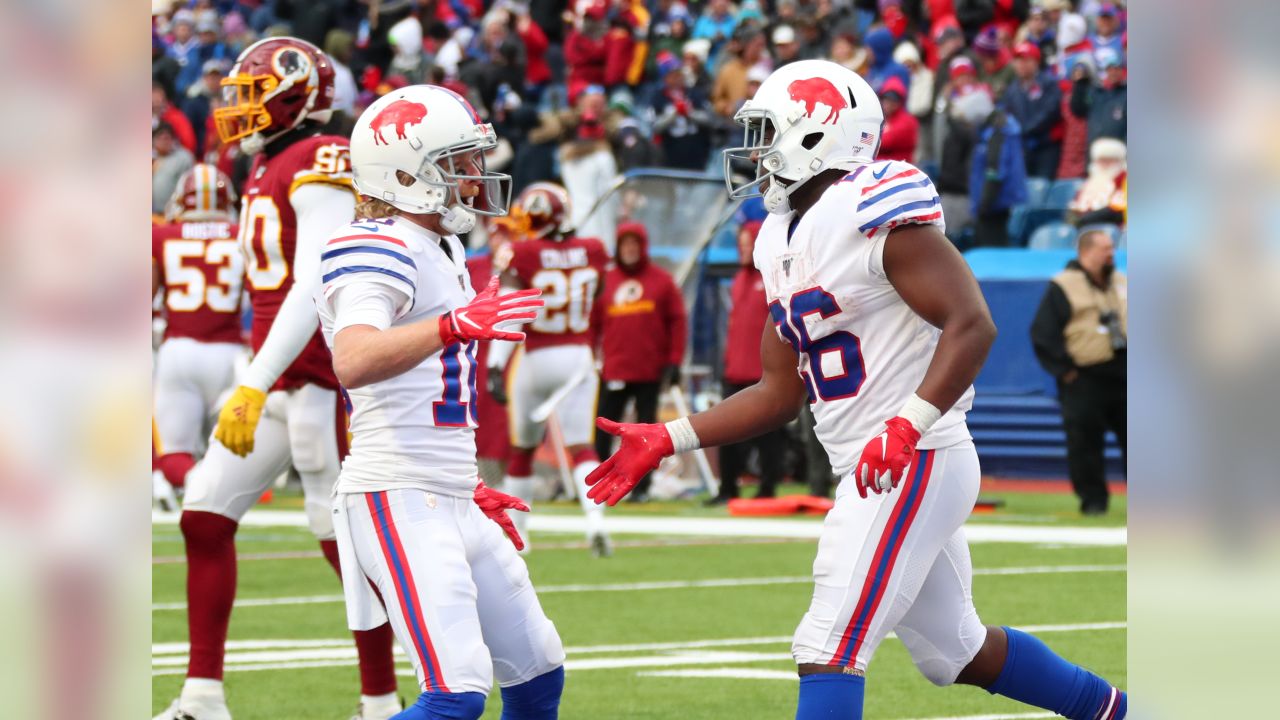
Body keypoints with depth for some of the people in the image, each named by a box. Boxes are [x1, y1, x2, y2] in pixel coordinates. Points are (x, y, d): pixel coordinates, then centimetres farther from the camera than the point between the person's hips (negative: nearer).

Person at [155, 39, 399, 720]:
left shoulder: (320, 167, -14)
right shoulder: (267, 171, 16)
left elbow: (314, 288, -23)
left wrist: (255, 385, -28)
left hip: (321, 379, -10)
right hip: (274, 379, 10)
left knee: (344, 538, -4)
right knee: (204, 516, 4)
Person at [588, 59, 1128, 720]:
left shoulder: (875, 212, -14)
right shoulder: (784, 244, 14)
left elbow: (972, 324, -21)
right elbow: (780, 394, 19)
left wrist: (908, 426, -30)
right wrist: (666, 441, 12)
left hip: (916, 464, -10)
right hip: (873, 474, 10)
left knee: (829, 654, -13)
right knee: (955, 652, 19)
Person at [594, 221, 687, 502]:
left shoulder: (662, 281, 3)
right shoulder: (605, 280, 7)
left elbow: (677, 322, 2)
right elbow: (594, 322, 7)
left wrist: (674, 361, -4)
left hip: (650, 372, -1)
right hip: (613, 371, 1)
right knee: (603, 431, -2)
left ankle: (641, 486, 9)